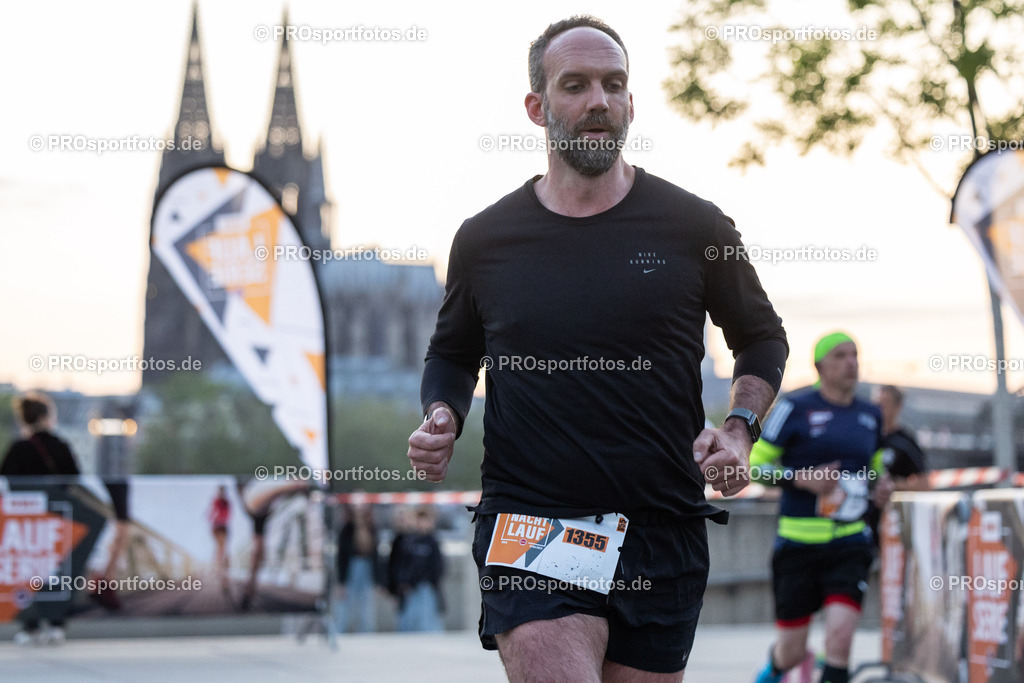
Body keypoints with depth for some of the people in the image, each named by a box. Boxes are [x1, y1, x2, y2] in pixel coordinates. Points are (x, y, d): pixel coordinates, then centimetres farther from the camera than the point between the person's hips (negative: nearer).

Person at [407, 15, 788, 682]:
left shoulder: (694, 226, 3)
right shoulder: (485, 239, 6)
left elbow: (763, 337, 17)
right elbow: (453, 353, 23)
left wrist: (740, 428, 0)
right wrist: (443, 418, 2)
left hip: (663, 533, 1)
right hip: (528, 525, -1)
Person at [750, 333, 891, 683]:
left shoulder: (870, 415, 12)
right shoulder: (795, 408, -3)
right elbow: (754, 465, -4)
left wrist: (881, 486, 6)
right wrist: (801, 478, -18)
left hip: (850, 545, 3)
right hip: (799, 542, -3)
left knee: (840, 638, -16)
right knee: (792, 652, 5)